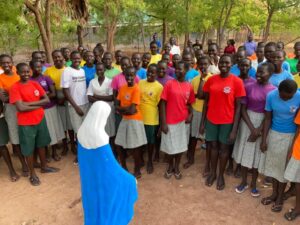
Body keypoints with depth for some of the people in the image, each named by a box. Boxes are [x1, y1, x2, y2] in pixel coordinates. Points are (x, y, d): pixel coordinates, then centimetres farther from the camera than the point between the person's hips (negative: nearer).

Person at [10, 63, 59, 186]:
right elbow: (21, 108, -22)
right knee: (28, 149, 9)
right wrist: (38, 104, -13)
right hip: (26, 123, -5)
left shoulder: (35, 84, 2)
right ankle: (32, 173, 26)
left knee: (41, 144, 19)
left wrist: (30, 103, -16)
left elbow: (47, 100, -4)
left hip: (40, 119, 5)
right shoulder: (15, 87, -13)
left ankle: (44, 166, 39)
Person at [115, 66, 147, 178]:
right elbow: (116, 105, 4)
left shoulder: (136, 89, -16)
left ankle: (137, 171, 22)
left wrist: (121, 108, -6)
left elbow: (132, 109, -21)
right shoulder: (122, 88, 7)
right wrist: (126, 110, -14)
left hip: (134, 120, -7)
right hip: (124, 119, 7)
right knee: (119, 145, 12)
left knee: (135, 147, 3)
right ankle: (124, 167, 34)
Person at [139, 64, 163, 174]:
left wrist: (161, 121, -5)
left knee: (150, 141, 10)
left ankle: (150, 161, 29)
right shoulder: (140, 83, 4)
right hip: (139, 117, 4)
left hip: (151, 119, -3)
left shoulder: (159, 87, -8)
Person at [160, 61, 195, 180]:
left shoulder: (189, 86, 2)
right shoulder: (169, 84, -7)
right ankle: (170, 166, 34)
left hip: (183, 121, 3)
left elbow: (189, 103, 12)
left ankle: (177, 167, 34)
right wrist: (163, 122, -12)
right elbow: (163, 103, -8)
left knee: (180, 145, 13)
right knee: (170, 146, 9)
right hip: (170, 121, -2)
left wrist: (190, 114, -9)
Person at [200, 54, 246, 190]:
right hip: (211, 119, 3)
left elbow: (238, 106, -8)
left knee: (224, 147, 12)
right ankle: (213, 172, 33)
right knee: (214, 146, 15)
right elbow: (206, 101, 5)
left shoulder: (237, 81, -10)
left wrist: (234, 129, -12)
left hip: (227, 121, -2)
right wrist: (202, 122, 3)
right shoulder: (211, 80, -1)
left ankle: (221, 175, 30)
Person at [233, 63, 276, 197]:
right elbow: (243, 109, -6)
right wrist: (252, 128, -13)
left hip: (264, 124, -1)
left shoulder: (274, 90, -6)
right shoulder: (249, 87, -5)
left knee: (258, 153, 10)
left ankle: (253, 183, 27)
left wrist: (259, 130, -13)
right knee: (245, 151, 9)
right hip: (248, 121, 1)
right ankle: (243, 182, 26)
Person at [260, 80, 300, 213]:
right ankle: (274, 193, 33)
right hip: (274, 133, 2)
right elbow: (268, 118, -7)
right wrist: (264, 140, -7)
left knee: (284, 166, 9)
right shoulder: (271, 96, -15)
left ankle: (280, 197, 28)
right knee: (273, 164, 14)